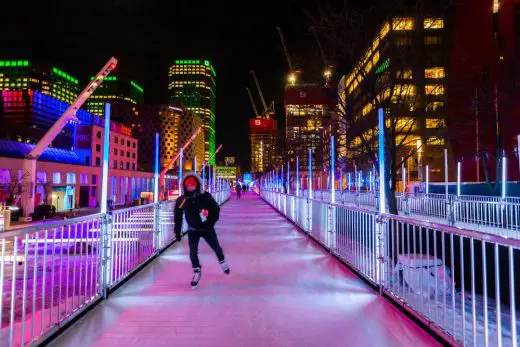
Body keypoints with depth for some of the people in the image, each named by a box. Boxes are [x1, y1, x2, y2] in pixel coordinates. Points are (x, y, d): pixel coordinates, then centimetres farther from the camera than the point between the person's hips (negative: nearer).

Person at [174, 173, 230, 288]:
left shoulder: (205, 196, -18)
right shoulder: (181, 200, -12)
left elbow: (216, 209, -10)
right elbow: (178, 217, -2)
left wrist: (211, 222, -17)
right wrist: (177, 232, -1)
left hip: (206, 228, -1)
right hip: (193, 230, 1)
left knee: (216, 247, 13)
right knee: (193, 252, -4)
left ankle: (222, 262, 43)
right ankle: (197, 272, 19)